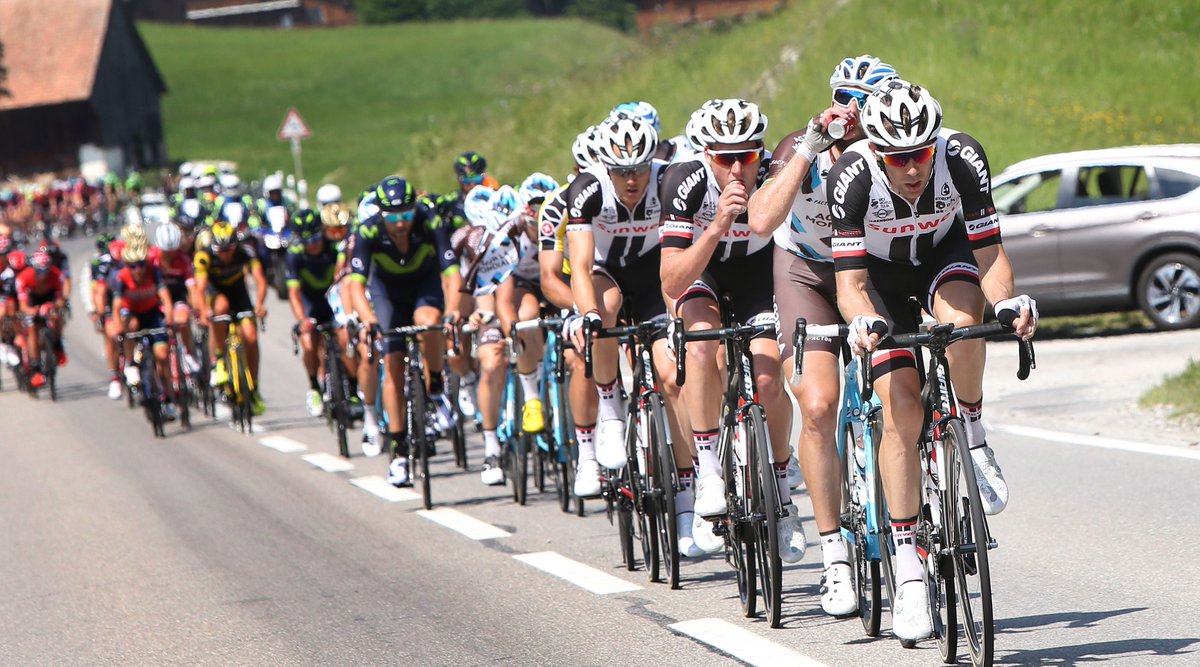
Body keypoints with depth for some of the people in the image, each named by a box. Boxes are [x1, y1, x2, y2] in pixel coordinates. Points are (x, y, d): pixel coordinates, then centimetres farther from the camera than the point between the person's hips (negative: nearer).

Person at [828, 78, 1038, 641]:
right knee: (902, 407, -15)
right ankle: (907, 571, -9)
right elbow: (851, 282, -29)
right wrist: (862, 322, -51)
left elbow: (989, 253, -24)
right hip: (880, 272, -1)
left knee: (960, 321, -36)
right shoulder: (852, 176, -32)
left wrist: (1007, 301, -44)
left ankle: (973, 439, -8)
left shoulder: (963, 158, -30)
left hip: (945, 252, 1)